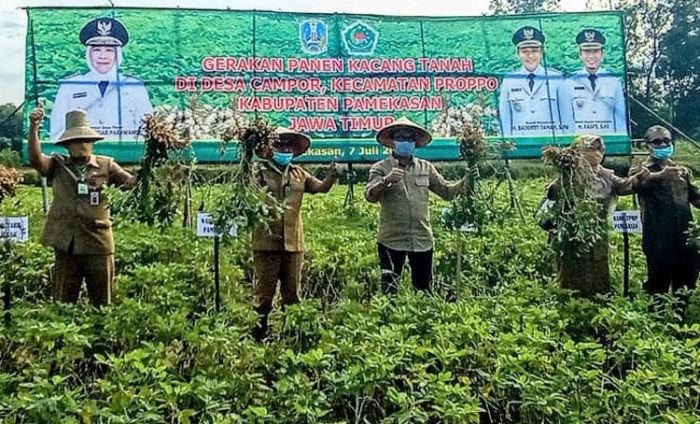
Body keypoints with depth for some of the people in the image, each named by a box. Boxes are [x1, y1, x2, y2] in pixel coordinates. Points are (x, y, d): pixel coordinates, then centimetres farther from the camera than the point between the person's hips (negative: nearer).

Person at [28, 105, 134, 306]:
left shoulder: (106, 165, 6)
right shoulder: (57, 165, 7)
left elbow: (133, 183, -2)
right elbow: (35, 159, -10)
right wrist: (34, 128, -22)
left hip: (99, 244, 0)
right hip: (66, 244, 1)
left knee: (102, 302, 10)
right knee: (63, 302, 9)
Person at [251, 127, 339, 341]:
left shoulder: (298, 173, 11)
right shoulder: (260, 172, -4)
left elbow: (322, 187, 3)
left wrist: (332, 176, -16)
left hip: (293, 243, 5)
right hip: (267, 243, -4)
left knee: (293, 292, 14)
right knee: (264, 292, 4)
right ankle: (259, 331, 16)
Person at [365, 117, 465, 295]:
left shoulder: (426, 167, 9)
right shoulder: (380, 168, -1)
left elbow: (447, 191, 10)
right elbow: (369, 196, -15)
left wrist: (466, 181, -6)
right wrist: (386, 181, -33)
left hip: (422, 240, 3)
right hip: (391, 240, -3)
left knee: (424, 289, 15)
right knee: (389, 291, 0)